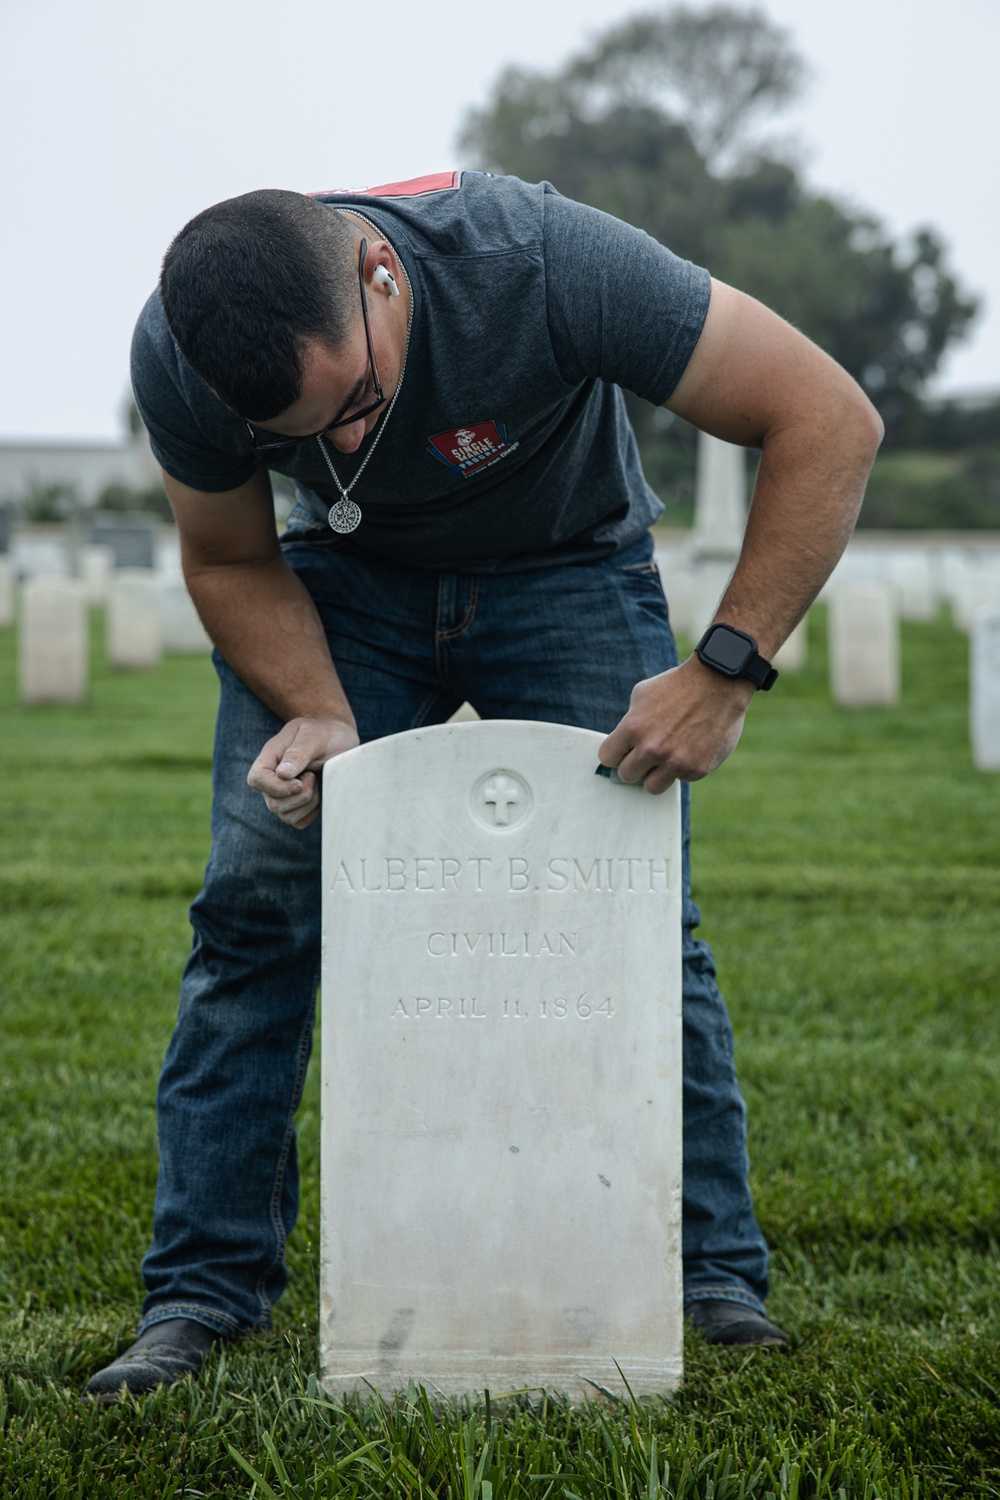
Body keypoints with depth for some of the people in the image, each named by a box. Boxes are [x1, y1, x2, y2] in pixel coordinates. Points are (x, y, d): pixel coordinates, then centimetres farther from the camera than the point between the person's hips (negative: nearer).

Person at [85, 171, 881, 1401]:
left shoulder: (541, 262, -39)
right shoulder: (178, 357, -28)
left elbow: (828, 419, -34)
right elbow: (228, 561, -7)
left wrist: (724, 673, -37)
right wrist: (318, 715, -25)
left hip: (566, 566, -2)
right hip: (345, 580, 2)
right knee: (253, 898, -11)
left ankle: (716, 1278, -2)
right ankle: (202, 1288, -1)